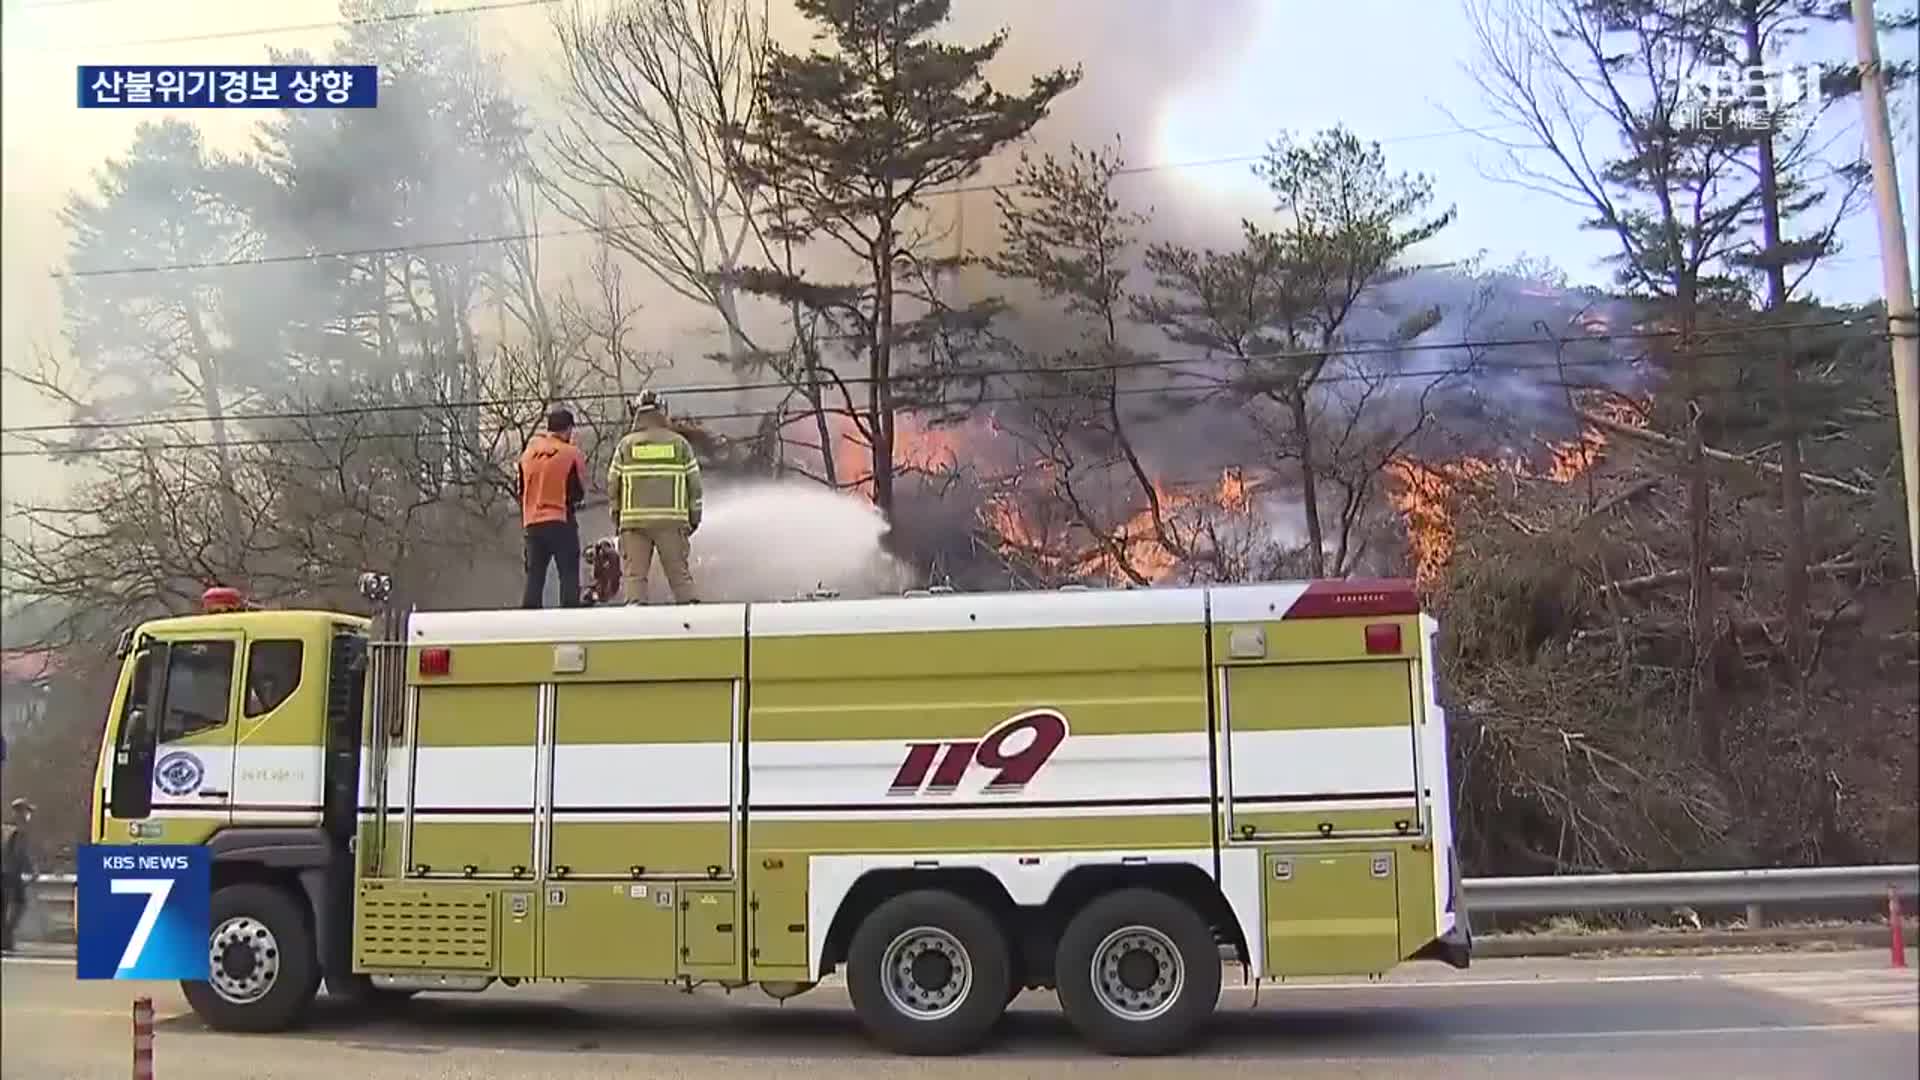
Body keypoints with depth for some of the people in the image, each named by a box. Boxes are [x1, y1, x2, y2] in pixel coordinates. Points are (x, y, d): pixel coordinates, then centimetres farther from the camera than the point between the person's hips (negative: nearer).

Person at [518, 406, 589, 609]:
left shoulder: (528, 453, 8)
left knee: (534, 577, 9)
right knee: (569, 575, 0)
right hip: (561, 522, -4)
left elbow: (521, 491, 13)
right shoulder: (571, 453, -6)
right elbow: (579, 492, -2)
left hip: (532, 523, 4)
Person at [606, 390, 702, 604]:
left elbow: (612, 484, 5)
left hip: (634, 520, 0)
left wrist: (616, 517, 15)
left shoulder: (626, 444, 5)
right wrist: (694, 518, 13)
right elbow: (694, 484, 5)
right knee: (680, 573, 5)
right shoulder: (679, 442, 6)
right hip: (672, 519, 0)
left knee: (634, 573, 3)